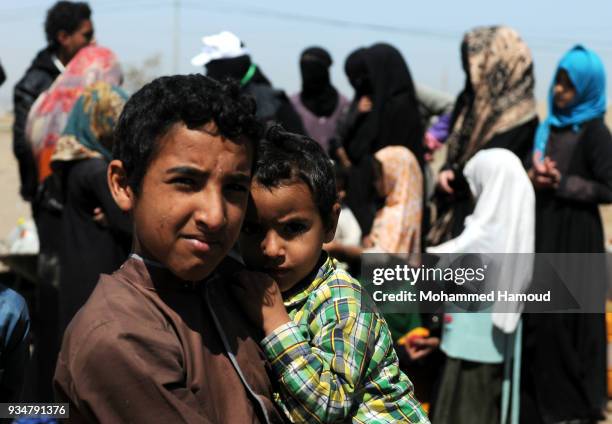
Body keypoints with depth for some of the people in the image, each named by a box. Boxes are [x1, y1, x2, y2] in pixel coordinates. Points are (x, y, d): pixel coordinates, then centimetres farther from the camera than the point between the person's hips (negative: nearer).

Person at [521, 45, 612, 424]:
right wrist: (535, 178, -3)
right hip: (543, 232, 7)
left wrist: (561, 183, -17)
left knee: (568, 319, -1)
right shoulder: (550, 126, 11)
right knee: (539, 319, 10)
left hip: (574, 239, -7)